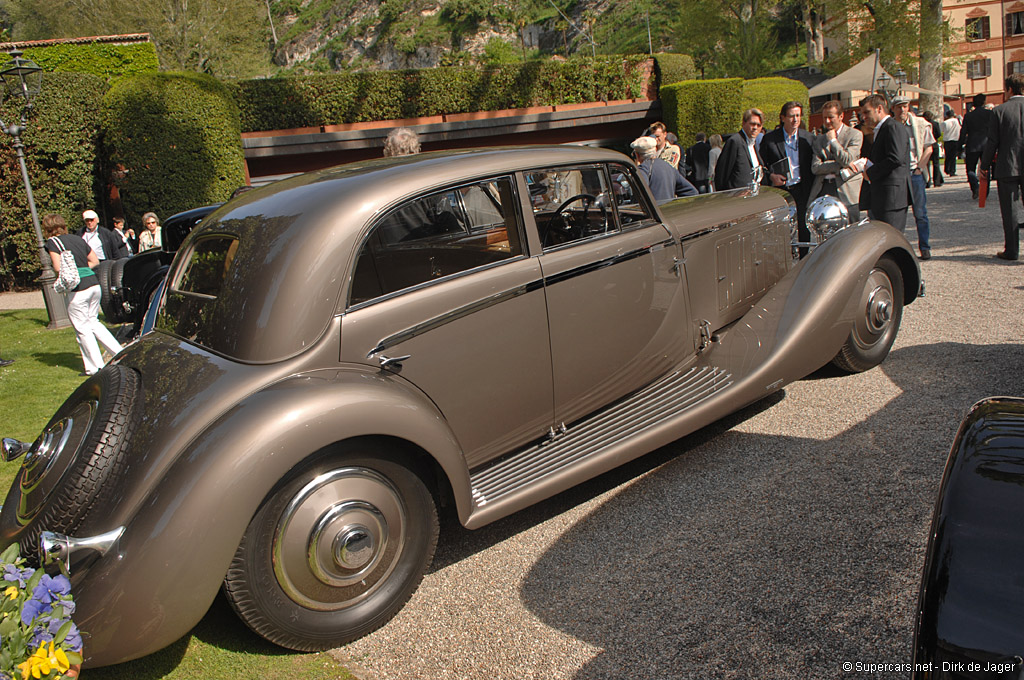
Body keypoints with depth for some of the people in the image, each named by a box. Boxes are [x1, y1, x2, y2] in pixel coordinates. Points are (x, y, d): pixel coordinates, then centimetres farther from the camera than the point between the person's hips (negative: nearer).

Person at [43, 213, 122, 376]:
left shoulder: (52, 242, -3)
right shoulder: (78, 238, 16)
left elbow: (58, 267, -13)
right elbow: (95, 261, 18)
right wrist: (80, 270, 14)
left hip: (77, 290, -7)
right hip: (94, 284, 7)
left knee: (82, 329, 5)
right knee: (93, 322, 21)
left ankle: (95, 367, 9)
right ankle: (120, 352, 14)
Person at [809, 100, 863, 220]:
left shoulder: (855, 135, 5)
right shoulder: (819, 138, 16)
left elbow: (847, 160, -10)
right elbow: (815, 167, 4)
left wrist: (833, 140, -2)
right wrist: (839, 166, -8)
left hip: (846, 191, -3)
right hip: (822, 189, 3)